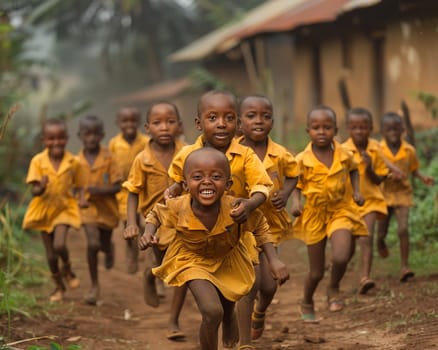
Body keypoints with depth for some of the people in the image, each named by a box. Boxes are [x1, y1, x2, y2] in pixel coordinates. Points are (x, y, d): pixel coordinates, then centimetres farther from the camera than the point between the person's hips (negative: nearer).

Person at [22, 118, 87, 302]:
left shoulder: (73, 162, -8)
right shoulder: (38, 161, -11)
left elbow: (79, 186, 2)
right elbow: (34, 191, -11)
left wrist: (82, 199, -19)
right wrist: (41, 188, -34)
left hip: (64, 209, -1)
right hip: (44, 210, 1)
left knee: (59, 245, -21)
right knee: (50, 254, 8)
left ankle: (67, 268, 13)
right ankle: (58, 285, 33)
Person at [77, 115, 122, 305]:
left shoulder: (108, 159, -11)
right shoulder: (78, 161, -6)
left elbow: (117, 186, -12)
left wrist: (100, 190, -26)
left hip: (107, 207, 0)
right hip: (88, 207, 0)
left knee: (104, 243, 16)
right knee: (93, 243, -17)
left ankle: (109, 248, 59)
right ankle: (94, 286, -2)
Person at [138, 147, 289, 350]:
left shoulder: (236, 209, -36)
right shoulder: (177, 208, -34)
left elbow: (260, 227, -15)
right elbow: (156, 214, -9)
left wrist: (274, 261, -20)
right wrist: (148, 234, -27)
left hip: (228, 259, 2)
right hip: (192, 259, -2)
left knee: (228, 310, 27)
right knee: (212, 312, -23)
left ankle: (228, 320, 67)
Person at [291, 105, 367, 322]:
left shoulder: (344, 155, -5)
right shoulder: (302, 161, -10)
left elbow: (353, 170, 16)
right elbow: (296, 184, 5)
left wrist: (356, 191, 1)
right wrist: (295, 202, -13)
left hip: (341, 211, 0)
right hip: (314, 215, 0)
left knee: (341, 257, -26)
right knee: (316, 272, 8)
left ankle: (334, 288, 8)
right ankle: (307, 304, 38)